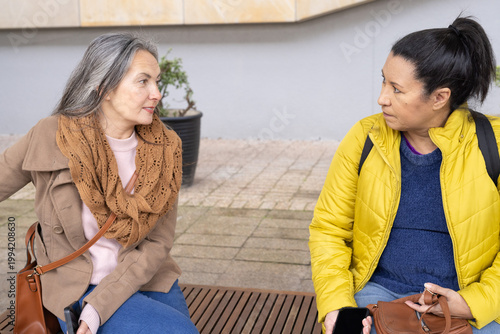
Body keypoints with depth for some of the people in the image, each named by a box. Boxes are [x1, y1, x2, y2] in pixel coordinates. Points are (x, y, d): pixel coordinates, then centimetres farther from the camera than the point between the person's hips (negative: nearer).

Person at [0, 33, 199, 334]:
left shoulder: (165, 149, -6)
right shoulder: (52, 138, -13)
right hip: (79, 287, -3)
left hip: (149, 279, 4)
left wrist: (98, 308, -17)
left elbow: (157, 243, -7)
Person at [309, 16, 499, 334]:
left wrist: (474, 302, -14)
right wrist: (336, 303, -11)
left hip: (471, 301, 0)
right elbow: (328, 227, 1)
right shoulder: (364, 139, -2)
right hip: (379, 289, 1)